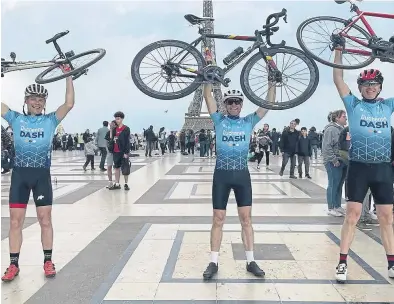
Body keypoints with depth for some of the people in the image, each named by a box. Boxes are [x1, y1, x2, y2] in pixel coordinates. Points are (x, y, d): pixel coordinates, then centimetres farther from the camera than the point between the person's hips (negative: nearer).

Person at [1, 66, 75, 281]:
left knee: (45, 220, 4)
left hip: (42, 176, -1)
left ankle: (48, 261, 17)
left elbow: (69, 104, -10)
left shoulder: (50, 120, 1)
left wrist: (68, 76, -14)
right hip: (19, 175, 1)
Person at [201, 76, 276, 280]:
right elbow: (208, 96, -6)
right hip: (222, 175, -1)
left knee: (246, 218, 6)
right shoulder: (219, 121, 2)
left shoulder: (249, 122, 6)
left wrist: (272, 83, -5)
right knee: (218, 219, 3)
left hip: (242, 175, 2)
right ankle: (213, 263, 12)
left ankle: (250, 261, 16)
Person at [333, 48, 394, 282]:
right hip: (358, 168, -3)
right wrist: (339, 51, -3)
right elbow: (338, 79, -2)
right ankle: (343, 262, 4)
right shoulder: (354, 105, 3)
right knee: (352, 214, -2)